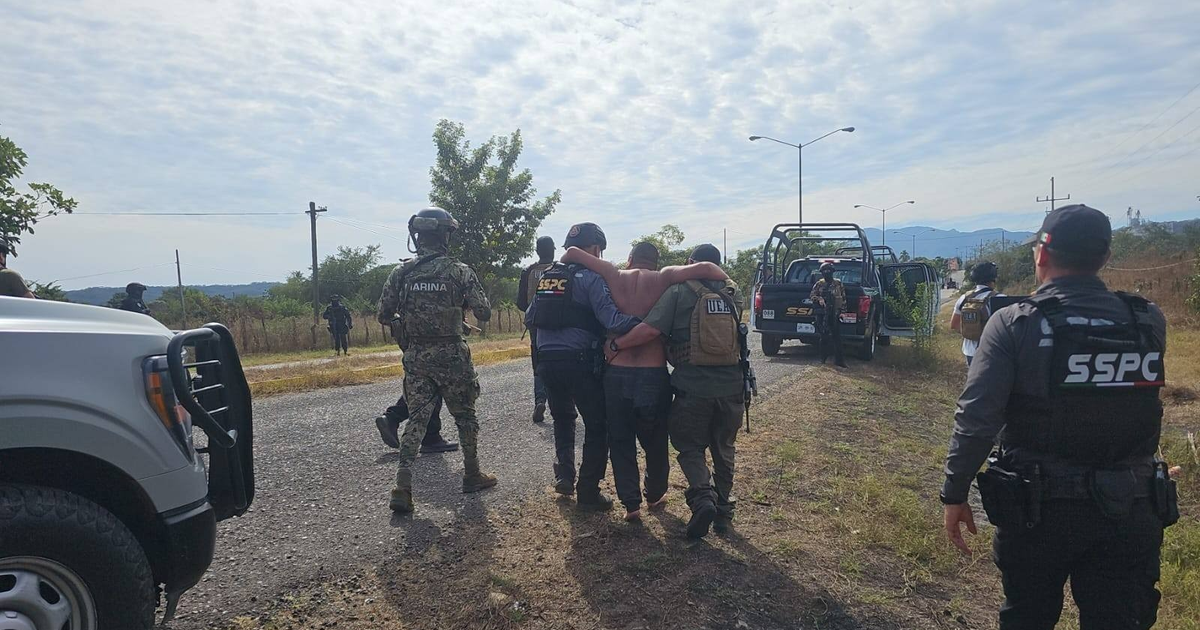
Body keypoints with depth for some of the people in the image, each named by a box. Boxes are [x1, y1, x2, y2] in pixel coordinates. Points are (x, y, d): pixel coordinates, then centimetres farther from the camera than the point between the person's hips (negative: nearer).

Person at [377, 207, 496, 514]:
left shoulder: (401, 272, 0)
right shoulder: (459, 271, -9)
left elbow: (384, 314, 3)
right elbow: (484, 313, -6)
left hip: (415, 358, 3)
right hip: (452, 356, -3)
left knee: (417, 417, 9)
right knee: (464, 416, 14)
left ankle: (402, 485, -2)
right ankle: (472, 475, 27)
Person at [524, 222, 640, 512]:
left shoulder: (547, 276, 12)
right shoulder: (591, 277, -8)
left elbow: (529, 319, 16)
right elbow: (610, 317, -22)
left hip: (547, 361, 6)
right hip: (580, 362, -6)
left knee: (563, 417, 29)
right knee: (597, 426, 8)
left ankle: (564, 475, 22)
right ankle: (588, 492, 11)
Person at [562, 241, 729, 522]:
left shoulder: (615, 276, 2)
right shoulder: (663, 279, -1)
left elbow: (572, 252, 1)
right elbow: (704, 268, -13)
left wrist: (561, 265, 21)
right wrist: (729, 282, 4)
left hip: (616, 373, 0)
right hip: (654, 374, 0)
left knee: (621, 441, 13)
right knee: (655, 441, 19)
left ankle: (631, 503, 15)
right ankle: (655, 495, 36)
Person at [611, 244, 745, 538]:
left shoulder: (680, 291, -6)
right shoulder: (733, 294, 8)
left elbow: (651, 329, -17)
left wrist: (616, 345, -7)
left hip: (693, 388, -4)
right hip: (730, 386, 4)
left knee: (690, 447, 11)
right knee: (723, 449, 20)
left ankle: (703, 497, -10)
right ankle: (723, 508, 23)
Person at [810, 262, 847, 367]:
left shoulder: (838, 284, 9)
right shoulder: (819, 284, 9)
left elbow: (843, 298, 9)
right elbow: (812, 295, 4)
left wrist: (842, 310, 1)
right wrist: (819, 299, -16)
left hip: (835, 314, 0)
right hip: (822, 314, 1)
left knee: (837, 337, -4)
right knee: (824, 337, 4)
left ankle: (839, 359, -2)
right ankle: (823, 358, 14)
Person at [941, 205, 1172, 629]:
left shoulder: (1014, 324, -15)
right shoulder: (1149, 323, -3)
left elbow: (976, 420, -18)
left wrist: (955, 495, -8)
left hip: (1038, 506, -2)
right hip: (1129, 511, 2)